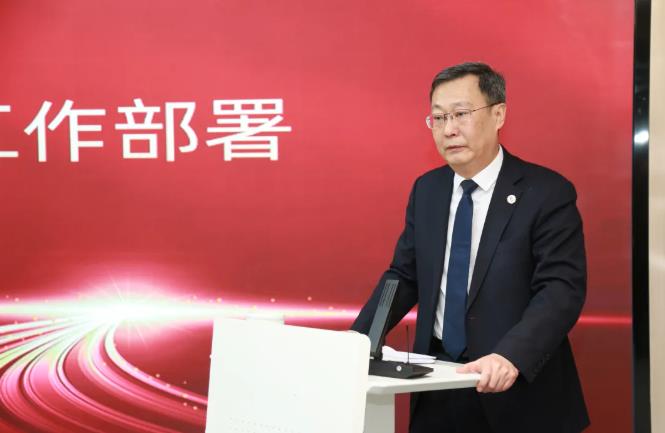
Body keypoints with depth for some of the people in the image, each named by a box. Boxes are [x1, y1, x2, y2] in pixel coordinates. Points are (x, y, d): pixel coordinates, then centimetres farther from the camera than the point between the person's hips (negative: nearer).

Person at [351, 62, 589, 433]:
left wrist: (510, 356, -35)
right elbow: (404, 276, 10)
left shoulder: (548, 193, -11)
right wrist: (358, 340, -5)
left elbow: (562, 289, -19)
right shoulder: (426, 190, 7)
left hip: (520, 391, -5)